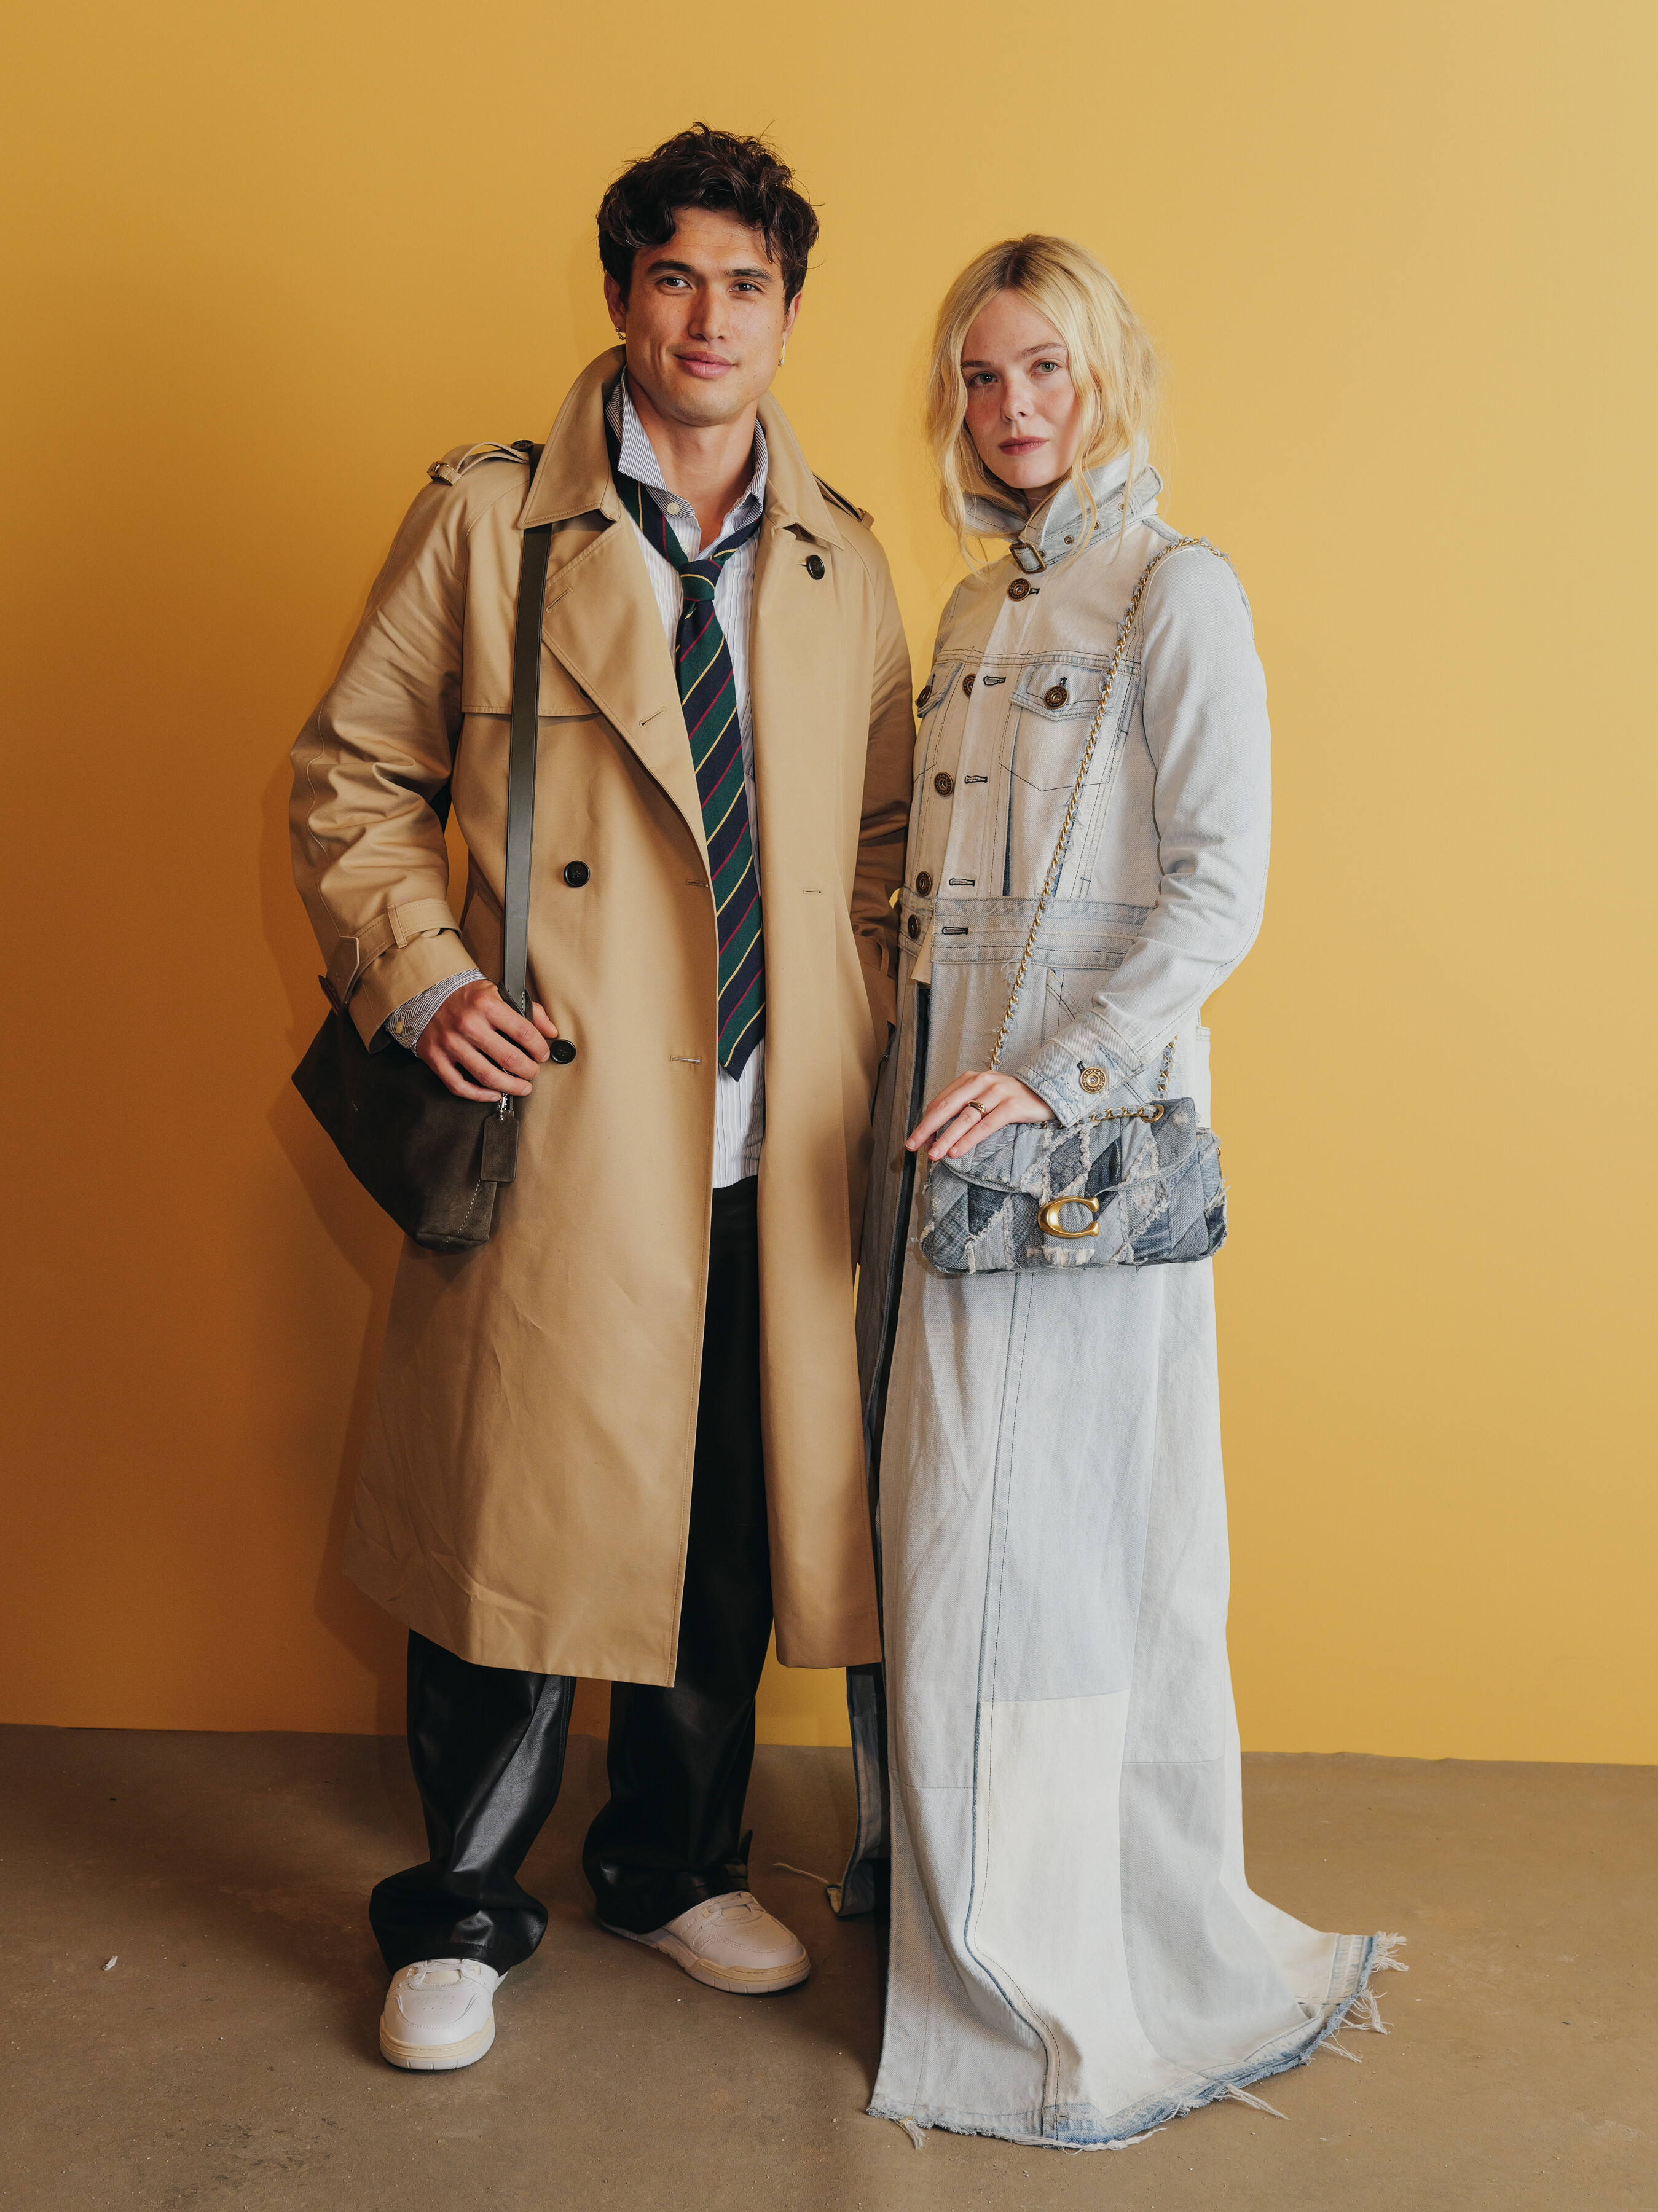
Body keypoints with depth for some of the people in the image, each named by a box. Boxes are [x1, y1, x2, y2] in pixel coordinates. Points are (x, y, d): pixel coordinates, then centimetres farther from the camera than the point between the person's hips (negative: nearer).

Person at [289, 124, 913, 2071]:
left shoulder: (844, 564, 13)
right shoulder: (485, 519, 2)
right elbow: (351, 778, 4)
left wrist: (869, 1065, 7)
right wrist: (422, 976, -10)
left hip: (776, 1151, 4)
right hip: (558, 1128, -3)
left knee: (730, 1528, 13)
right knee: (519, 1520, 4)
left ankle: (675, 1864, 36)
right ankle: (460, 1914, 26)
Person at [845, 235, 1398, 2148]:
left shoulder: (1179, 593, -6)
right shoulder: (974, 608, 16)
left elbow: (1219, 893, -13)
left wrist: (1054, 1076, -20)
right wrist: (918, 1090, 11)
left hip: (1084, 1126, -7)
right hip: (942, 1112, 7)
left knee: (1035, 1533, -2)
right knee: (940, 1511, 12)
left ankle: (1055, 1990, 15)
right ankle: (940, 1863, 30)